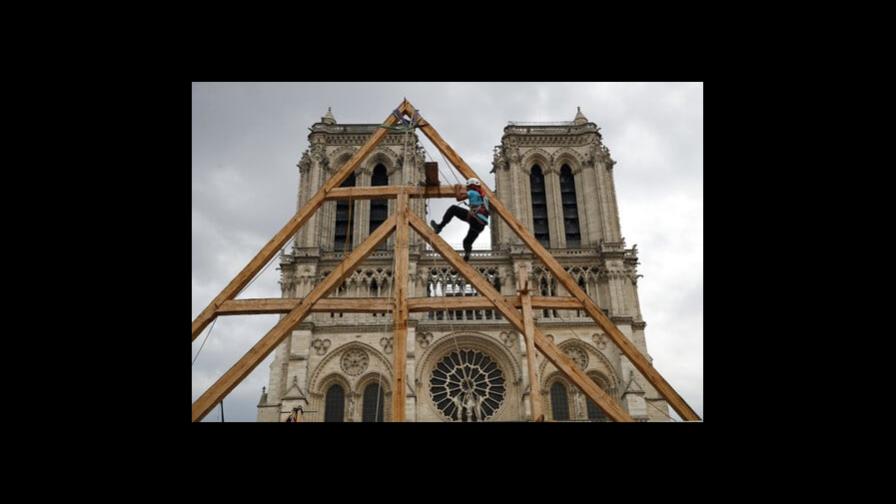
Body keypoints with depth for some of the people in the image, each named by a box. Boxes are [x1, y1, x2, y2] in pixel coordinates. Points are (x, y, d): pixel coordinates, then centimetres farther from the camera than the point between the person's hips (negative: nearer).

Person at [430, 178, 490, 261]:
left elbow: (459, 198, 6)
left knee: (453, 208, 2)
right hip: (481, 225, 7)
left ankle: (439, 226, -2)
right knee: (467, 242, 17)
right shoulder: (484, 196, 32)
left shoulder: (472, 192, 9)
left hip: (474, 218, -7)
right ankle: (467, 254, -10)